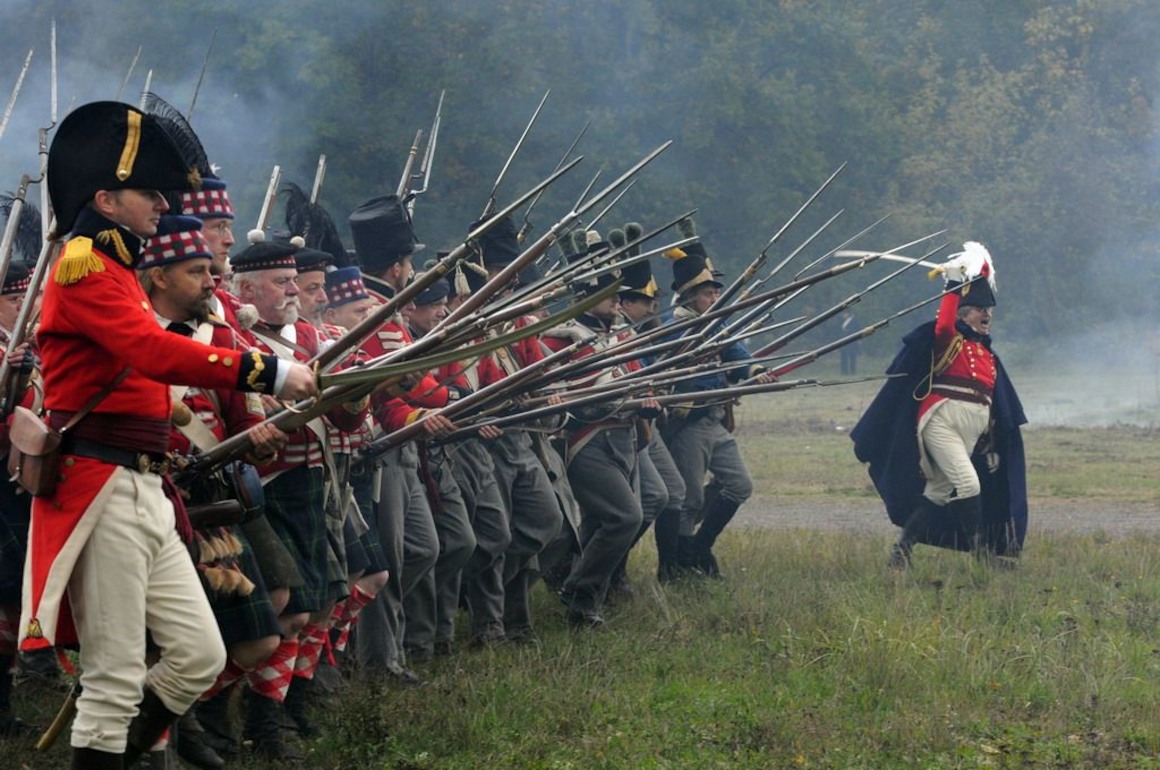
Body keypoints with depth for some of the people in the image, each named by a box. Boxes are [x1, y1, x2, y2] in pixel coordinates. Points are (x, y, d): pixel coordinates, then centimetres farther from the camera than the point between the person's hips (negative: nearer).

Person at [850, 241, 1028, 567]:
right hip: (941, 422, -8)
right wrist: (955, 287, -22)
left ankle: (903, 547, 14)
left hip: (972, 434, 8)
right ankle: (982, 552, -14)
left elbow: (994, 405, 23)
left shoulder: (988, 355, 20)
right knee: (968, 483, -19)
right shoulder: (948, 340, 0)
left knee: (939, 492, 7)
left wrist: (992, 447, 20)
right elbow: (944, 322, -25)